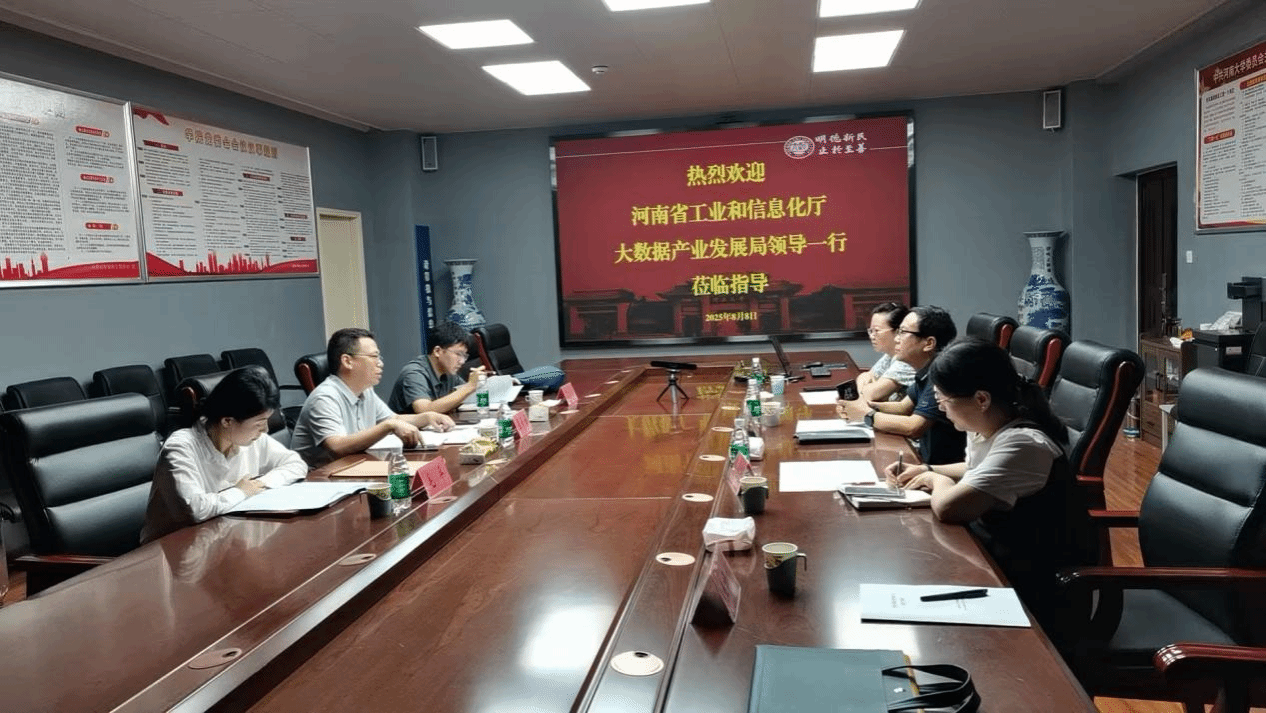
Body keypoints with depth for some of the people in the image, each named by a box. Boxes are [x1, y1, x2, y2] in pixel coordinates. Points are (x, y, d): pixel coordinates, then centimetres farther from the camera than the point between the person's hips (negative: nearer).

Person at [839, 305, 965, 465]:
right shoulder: (926, 372, 7)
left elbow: (913, 428, -26)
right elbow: (904, 407, 17)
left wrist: (867, 415, -12)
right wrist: (867, 405, -1)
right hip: (929, 460, 8)